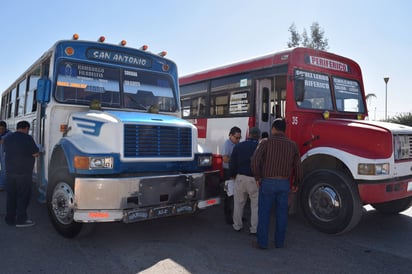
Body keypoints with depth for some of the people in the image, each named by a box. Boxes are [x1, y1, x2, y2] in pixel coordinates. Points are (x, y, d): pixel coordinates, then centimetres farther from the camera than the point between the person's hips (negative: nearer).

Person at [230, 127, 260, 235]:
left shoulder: (238, 146, 2)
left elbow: (232, 164, 4)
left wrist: (233, 175, 18)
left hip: (240, 178, 2)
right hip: (255, 180, -2)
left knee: (238, 203, 16)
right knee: (256, 205, 8)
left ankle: (237, 226, 26)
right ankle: (254, 229, 12)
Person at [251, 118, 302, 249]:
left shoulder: (266, 143, -7)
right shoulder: (292, 145, 4)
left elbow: (255, 161, -16)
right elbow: (298, 166, 5)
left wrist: (258, 178, -2)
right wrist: (295, 184, 18)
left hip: (267, 182, -3)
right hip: (284, 183, 3)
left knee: (264, 213, 6)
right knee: (282, 213, 13)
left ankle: (262, 242, 12)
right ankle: (279, 242, 22)